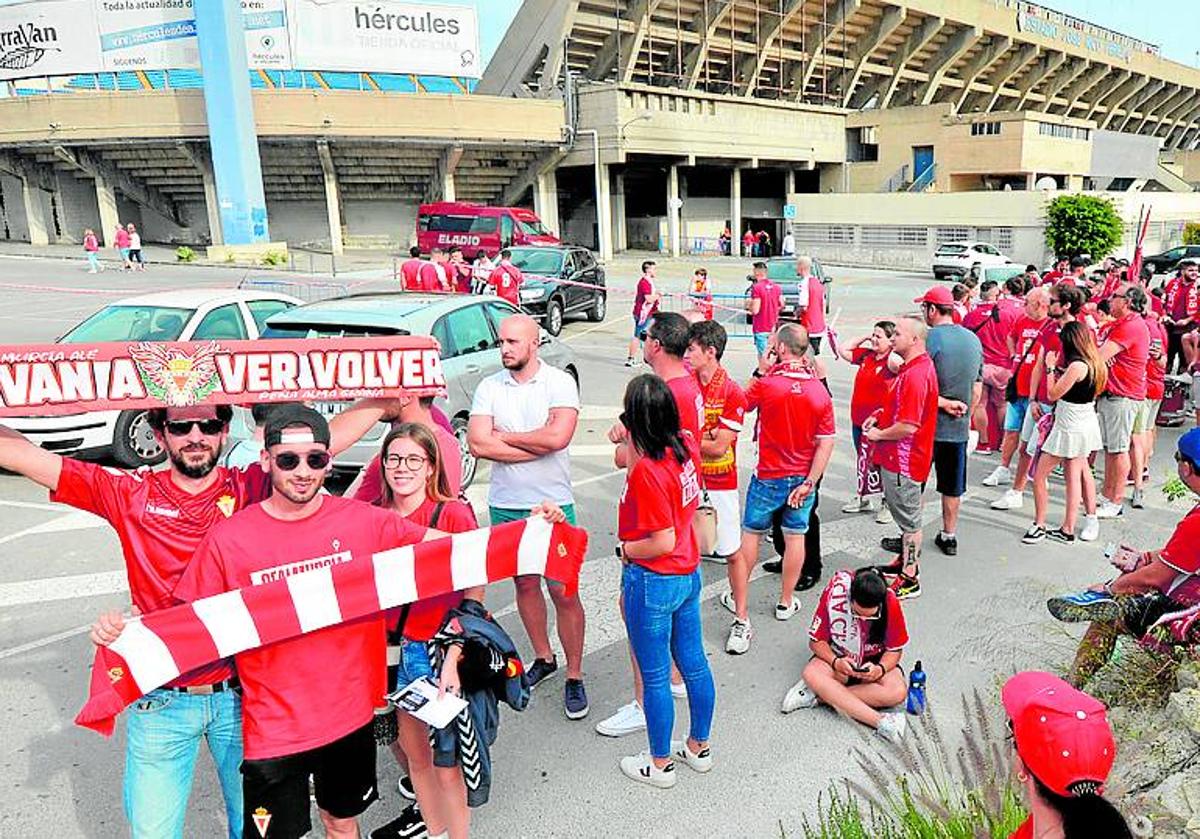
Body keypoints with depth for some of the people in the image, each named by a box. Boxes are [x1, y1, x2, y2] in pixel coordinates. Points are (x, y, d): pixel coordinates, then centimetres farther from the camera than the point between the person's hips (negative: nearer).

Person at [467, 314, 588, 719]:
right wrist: (537, 446, -15)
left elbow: (558, 436, -23)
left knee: (563, 592, 0)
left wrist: (505, 436, -12)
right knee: (525, 584, 17)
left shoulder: (560, 382, -8)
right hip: (506, 505, 4)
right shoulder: (489, 387, 1)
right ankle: (543, 658, 37)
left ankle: (574, 677, 15)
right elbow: (477, 443, -12)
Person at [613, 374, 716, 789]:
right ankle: (699, 746, 41)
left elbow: (662, 541, -25)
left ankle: (660, 764, 29)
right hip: (689, 574, 8)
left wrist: (626, 549, -10)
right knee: (694, 664, 21)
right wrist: (629, 445, 2)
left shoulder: (648, 470, -28)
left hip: (653, 580, -8)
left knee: (654, 677, 11)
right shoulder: (684, 447, -4)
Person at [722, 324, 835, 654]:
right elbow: (826, 443, -7)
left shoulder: (766, 383, -17)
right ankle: (786, 602, 29)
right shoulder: (820, 392, -7)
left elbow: (742, 403, 4)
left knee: (750, 535, 11)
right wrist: (809, 483, -4)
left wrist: (760, 371, 3)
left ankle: (740, 606, 17)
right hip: (802, 478, 3)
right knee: (795, 536, 15)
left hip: (768, 477, -2)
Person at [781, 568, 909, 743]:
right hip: (838, 658, 0)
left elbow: (895, 649, -10)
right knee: (811, 674, -32)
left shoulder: (890, 603, -23)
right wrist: (835, 662, -31)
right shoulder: (833, 594, -25)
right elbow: (816, 640, -13)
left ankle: (819, 696, -25)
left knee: (898, 692, -30)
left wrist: (880, 669, -29)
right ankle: (880, 721, -37)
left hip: (875, 661, 1)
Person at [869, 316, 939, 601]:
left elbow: (908, 426, -29)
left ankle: (909, 580, 13)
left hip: (905, 460, -10)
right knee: (905, 515, 22)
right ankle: (906, 562, 38)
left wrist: (879, 434, -13)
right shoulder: (912, 367, 9)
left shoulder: (916, 374, -25)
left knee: (909, 518, 1)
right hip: (898, 458, 10)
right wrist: (880, 415, 8)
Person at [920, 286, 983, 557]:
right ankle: (949, 536, 25)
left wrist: (944, 403, -9)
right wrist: (965, 413, 19)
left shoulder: (930, 339, -16)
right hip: (959, 428, 6)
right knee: (953, 486, 15)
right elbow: (977, 388, 11)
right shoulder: (973, 339, 6)